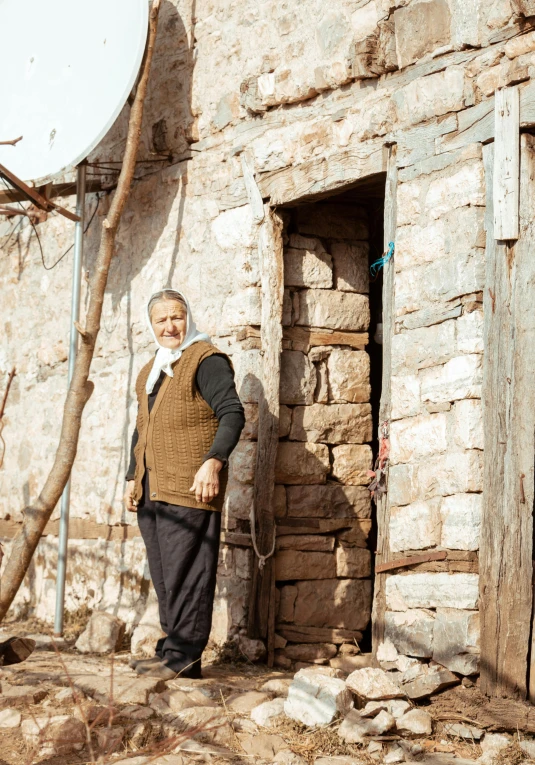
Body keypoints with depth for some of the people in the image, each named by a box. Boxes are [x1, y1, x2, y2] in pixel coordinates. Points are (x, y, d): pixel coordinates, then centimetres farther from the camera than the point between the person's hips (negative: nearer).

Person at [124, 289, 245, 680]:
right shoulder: (150, 372, 23)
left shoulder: (206, 360, -5)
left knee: (185, 572, -9)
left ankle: (183, 655, -6)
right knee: (163, 574, 10)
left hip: (190, 488, -9)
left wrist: (213, 461, -25)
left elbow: (232, 413, -14)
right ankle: (173, 650, 15)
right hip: (152, 490, 9)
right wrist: (133, 478, 22)